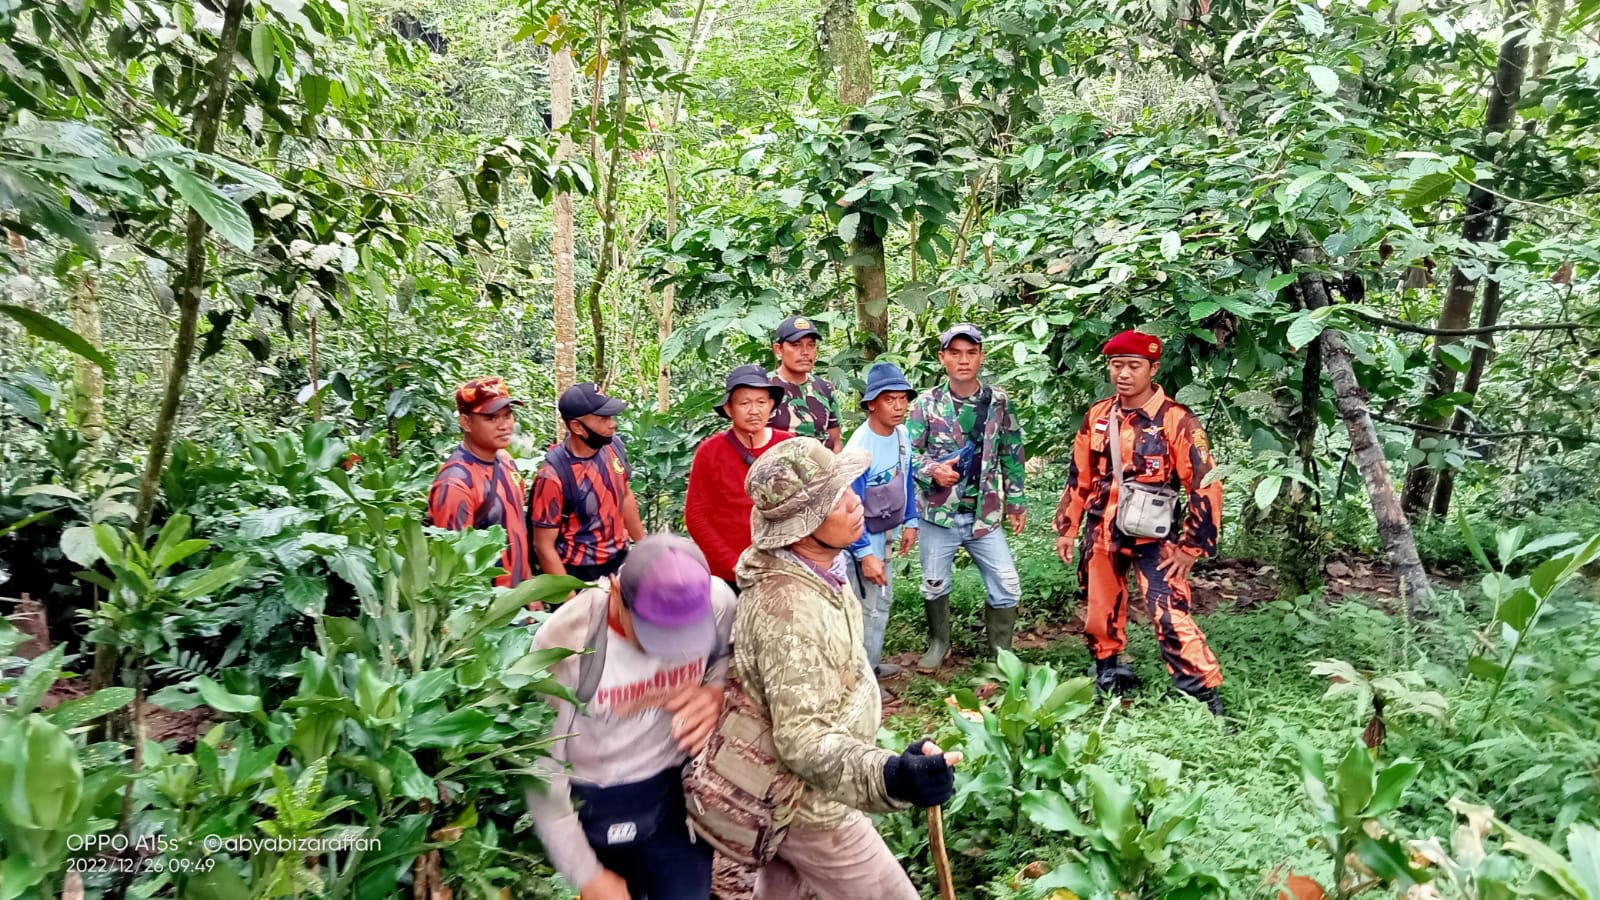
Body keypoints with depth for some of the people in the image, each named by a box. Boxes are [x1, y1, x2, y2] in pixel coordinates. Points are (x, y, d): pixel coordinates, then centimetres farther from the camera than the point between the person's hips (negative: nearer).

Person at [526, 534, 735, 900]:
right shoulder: (563, 641, -27)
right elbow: (542, 770, -17)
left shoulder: (718, 603, -20)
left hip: (679, 792, 2)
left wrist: (719, 692, -19)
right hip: (593, 806, -2)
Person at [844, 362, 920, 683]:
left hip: (884, 533, 8)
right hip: (861, 537, -8)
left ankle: (870, 664, 39)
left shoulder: (902, 434, -5)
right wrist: (865, 554, -23)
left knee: (882, 599, 20)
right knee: (868, 607, 0)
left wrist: (910, 522, 11)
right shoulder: (859, 449, -29)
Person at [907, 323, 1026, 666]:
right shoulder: (926, 403, -5)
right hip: (939, 513, -1)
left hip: (985, 515, 1)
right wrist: (932, 470, -22)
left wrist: (1016, 501, 8)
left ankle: (1001, 652, 22)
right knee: (934, 585, 13)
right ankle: (938, 643, 37)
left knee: (1008, 587, 1)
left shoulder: (999, 402, 0)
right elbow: (907, 454, -4)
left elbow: (1011, 456, 8)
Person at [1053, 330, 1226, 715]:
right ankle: (1107, 672, 38)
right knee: (1100, 610, 16)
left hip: (1153, 536, -5)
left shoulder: (1177, 421, -13)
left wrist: (1190, 546, -11)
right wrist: (1066, 528, 11)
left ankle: (1206, 698, -1)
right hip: (1101, 533, 5)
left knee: (1170, 617, -12)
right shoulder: (1096, 417, 3)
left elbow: (1206, 486, -11)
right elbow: (1079, 478, 11)